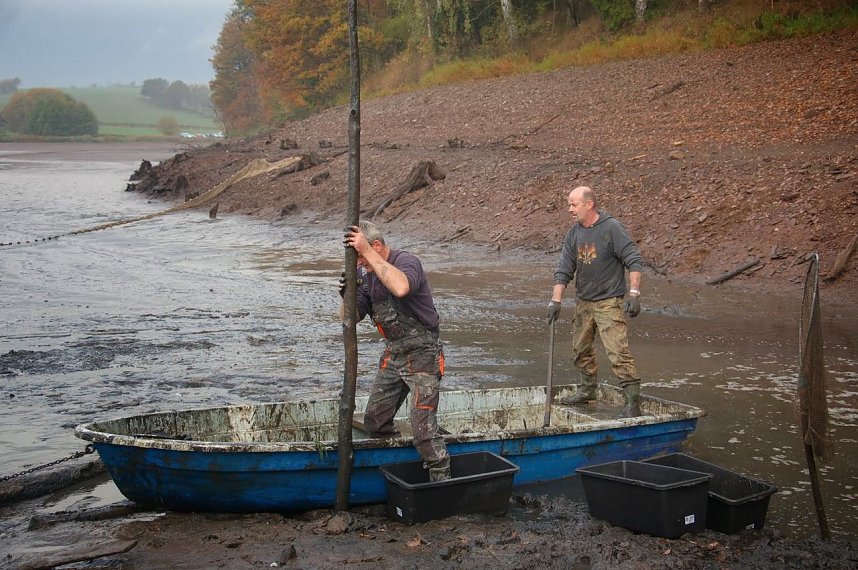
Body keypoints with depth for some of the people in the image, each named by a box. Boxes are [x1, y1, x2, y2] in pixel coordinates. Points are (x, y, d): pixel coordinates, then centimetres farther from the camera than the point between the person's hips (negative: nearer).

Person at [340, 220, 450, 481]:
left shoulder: (407, 261, -19)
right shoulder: (369, 275, 5)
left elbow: (401, 287, -45)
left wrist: (367, 251, -39)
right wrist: (347, 295, -16)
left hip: (421, 354, -8)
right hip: (393, 354, 8)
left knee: (423, 429, -13)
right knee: (374, 423, 12)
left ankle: (441, 481, 0)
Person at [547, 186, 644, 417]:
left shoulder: (612, 228, -14)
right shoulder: (574, 233, 5)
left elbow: (634, 260, -15)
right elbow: (564, 269, 5)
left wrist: (634, 294, -22)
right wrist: (555, 300, -4)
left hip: (609, 302, -7)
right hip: (583, 302, 7)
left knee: (618, 351, -15)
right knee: (580, 348, 17)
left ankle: (632, 401, -12)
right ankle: (588, 389, 37)